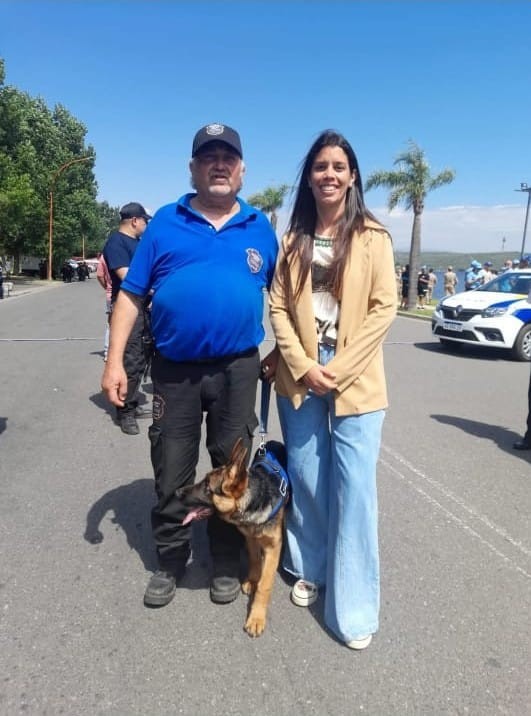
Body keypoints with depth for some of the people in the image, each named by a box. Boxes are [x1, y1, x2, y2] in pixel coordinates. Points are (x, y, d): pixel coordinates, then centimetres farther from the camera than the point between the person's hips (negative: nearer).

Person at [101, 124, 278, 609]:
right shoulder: (165, 222, 3)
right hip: (174, 369, 0)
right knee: (171, 472, 10)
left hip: (238, 368, 1)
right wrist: (115, 361, -5)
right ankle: (170, 562, 31)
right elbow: (132, 295, 1)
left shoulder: (260, 228, 7)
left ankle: (227, 563, 32)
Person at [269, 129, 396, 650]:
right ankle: (310, 571, 33)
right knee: (305, 479, 12)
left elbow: (383, 308, -6)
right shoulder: (293, 239, 9)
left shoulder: (372, 237, 1)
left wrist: (338, 369, -13)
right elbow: (278, 308, 4)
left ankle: (353, 606, 12)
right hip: (299, 376, 3)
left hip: (354, 378, -2)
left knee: (353, 487, -3)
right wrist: (303, 366, -9)